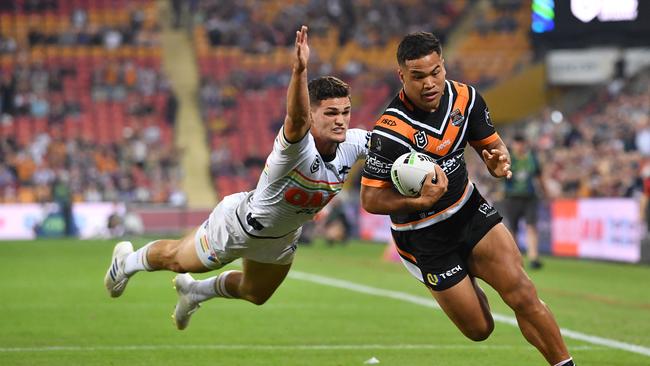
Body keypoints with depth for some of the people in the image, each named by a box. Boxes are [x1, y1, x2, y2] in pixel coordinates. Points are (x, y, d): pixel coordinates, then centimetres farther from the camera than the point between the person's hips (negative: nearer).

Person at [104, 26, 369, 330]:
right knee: (175, 259, 20)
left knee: (255, 295, 31)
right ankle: (128, 260, 53)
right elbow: (296, 118, -65)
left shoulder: (352, 144, -24)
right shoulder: (298, 147, -43)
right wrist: (300, 71, -84)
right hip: (239, 225, -6)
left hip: (281, 239, 7)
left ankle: (194, 291, 59)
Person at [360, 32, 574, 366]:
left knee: (523, 294, -11)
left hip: (469, 210, 4)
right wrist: (421, 202, -39)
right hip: (424, 238, -4)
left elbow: (491, 144, 5)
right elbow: (370, 200, -24)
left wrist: (500, 162, -19)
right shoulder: (390, 132, -27)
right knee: (479, 330, 4)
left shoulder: (465, 98, -10)